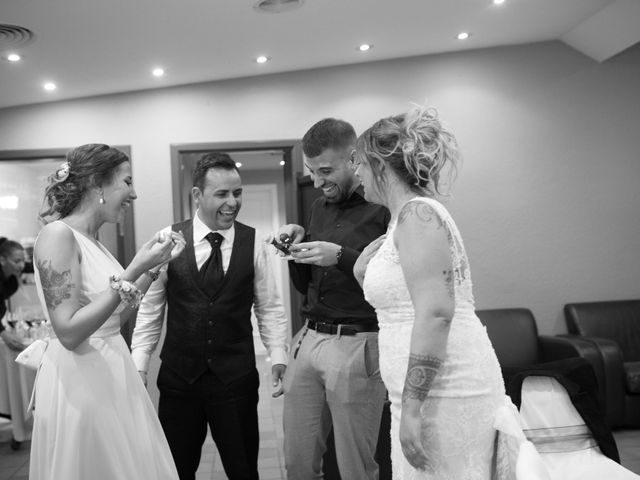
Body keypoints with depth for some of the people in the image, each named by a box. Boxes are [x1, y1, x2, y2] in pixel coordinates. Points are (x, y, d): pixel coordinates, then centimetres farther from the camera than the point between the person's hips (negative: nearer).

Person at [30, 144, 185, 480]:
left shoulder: (93, 242, 9)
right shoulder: (58, 234, -16)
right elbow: (69, 332, -22)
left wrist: (154, 266, 5)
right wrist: (134, 270, -23)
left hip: (112, 376, 9)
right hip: (80, 381, -9)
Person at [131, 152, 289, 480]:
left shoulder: (254, 243, -4)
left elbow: (270, 307, 1)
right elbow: (149, 309, 0)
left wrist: (278, 356, -9)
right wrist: (138, 366, -2)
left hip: (236, 378, 0)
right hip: (178, 377, 0)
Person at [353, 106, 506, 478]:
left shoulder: (417, 213, -13)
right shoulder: (412, 214, 16)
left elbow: (435, 314, -22)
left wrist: (412, 407, -22)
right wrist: (367, 277, 11)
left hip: (444, 394, -9)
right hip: (434, 391, 9)